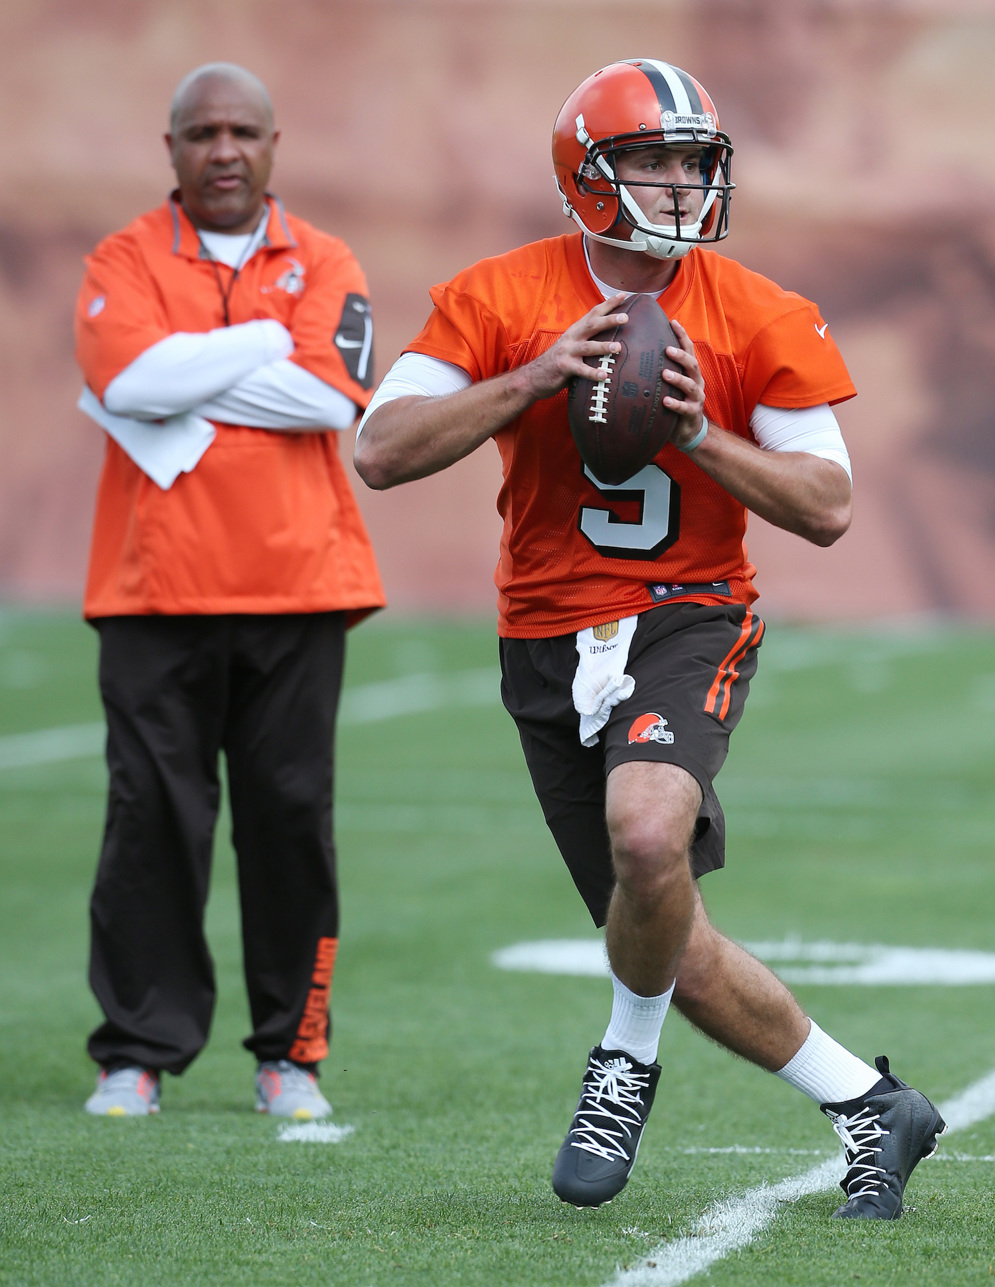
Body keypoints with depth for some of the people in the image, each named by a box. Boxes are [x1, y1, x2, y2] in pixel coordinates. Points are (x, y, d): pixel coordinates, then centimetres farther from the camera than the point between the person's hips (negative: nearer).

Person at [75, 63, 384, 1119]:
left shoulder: (323, 266, 11)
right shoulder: (124, 262, 7)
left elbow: (335, 394, -7)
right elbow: (129, 375, -13)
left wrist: (180, 380, -8)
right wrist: (266, 342, -6)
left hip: (298, 585, 1)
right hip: (157, 587, -1)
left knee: (292, 815, 2)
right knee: (153, 815, -3)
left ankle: (290, 1051, 12)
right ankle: (138, 1051, 4)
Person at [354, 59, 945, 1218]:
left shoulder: (761, 320, -3)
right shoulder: (498, 300, -4)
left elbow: (827, 510, -2)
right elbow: (382, 453, -12)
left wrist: (700, 435, -16)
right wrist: (534, 381, -21)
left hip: (689, 621, -2)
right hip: (549, 639, 2)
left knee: (649, 832, -33)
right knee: (672, 945, 5)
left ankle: (627, 1061, -5)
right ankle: (871, 1106, 24)